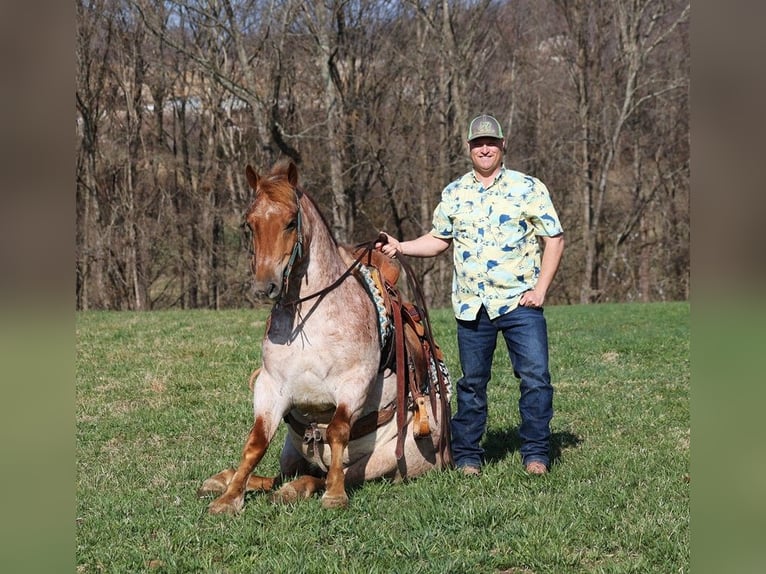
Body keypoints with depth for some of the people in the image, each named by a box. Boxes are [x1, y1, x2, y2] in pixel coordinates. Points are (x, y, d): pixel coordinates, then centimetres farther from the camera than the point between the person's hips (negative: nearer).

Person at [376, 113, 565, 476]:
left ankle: (536, 453, 5)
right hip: (471, 307, 3)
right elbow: (438, 240, 18)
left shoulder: (529, 188, -1)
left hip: (519, 302, -3)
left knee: (535, 376, -7)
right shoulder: (454, 194, 9)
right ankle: (467, 454, 19)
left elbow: (554, 239, 0)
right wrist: (400, 247, 2)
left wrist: (540, 289, -8)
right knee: (472, 382, 9)